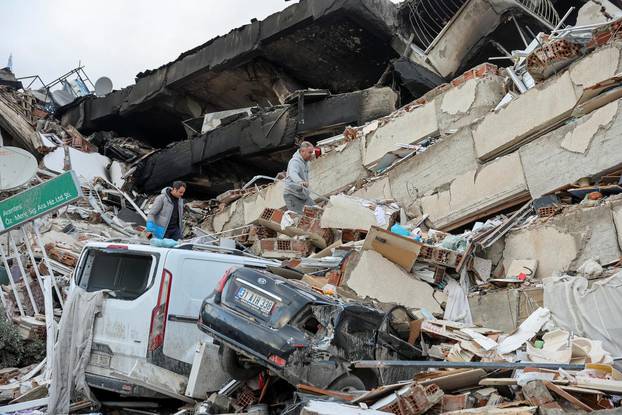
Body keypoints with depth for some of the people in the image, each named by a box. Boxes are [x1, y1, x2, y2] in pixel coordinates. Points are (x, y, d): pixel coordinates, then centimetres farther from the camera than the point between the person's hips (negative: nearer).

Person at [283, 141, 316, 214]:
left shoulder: (305, 162, 10)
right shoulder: (294, 161, -21)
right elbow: (293, 173, -43)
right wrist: (300, 182, -61)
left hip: (303, 195, 9)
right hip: (292, 195, -9)